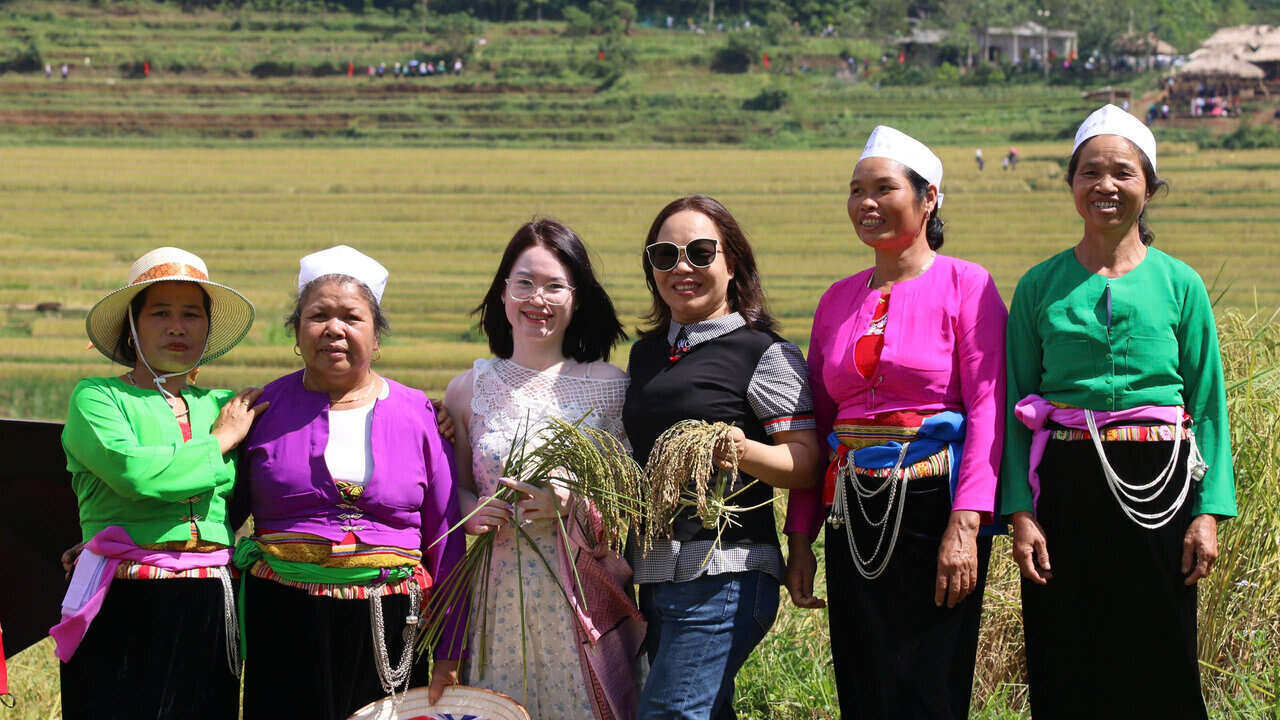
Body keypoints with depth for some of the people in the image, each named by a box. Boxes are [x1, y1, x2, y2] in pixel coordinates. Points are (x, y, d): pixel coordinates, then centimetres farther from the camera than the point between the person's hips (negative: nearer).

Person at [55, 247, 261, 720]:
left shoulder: (225, 405, 14)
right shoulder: (96, 397, 1)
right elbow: (133, 472, -17)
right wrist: (220, 441, -3)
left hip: (210, 609, 4)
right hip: (124, 610, -4)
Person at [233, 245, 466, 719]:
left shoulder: (416, 414, 6)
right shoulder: (267, 410, 5)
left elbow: (445, 539, 7)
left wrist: (449, 654, 4)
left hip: (385, 628, 0)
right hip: (284, 624, 0)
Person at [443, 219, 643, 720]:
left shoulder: (608, 386, 1)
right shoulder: (469, 390, 6)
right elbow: (457, 490, 13)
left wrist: (574, 505, -17)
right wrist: (474, 510, -8)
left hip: (586, 595, -1)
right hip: (500, 594, 1)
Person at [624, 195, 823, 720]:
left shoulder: (765, 354, -4)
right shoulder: (646, 353, 16)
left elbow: (807, 464, -9)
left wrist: (743, 452, -27)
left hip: (724, 575, -7)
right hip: (652, 575, 7)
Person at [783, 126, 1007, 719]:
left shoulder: (965, 286, -2)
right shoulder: (838, 300, 14)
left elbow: (986, 409, -9)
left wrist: (965, 526, -19)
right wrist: (799, 536, 11)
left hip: (932, 503, -5)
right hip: (854, 514, 5)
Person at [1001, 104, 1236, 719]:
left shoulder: (1179, 284, 4)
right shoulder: (1040, 287, 5)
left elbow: (1208, 404, 4)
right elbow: (1016, 406, 3)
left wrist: (1208, 511, -5)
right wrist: (1021, 512, -6)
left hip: (1157, 485, 0)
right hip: (1065, 490, 0)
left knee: (1160, 670, 4)